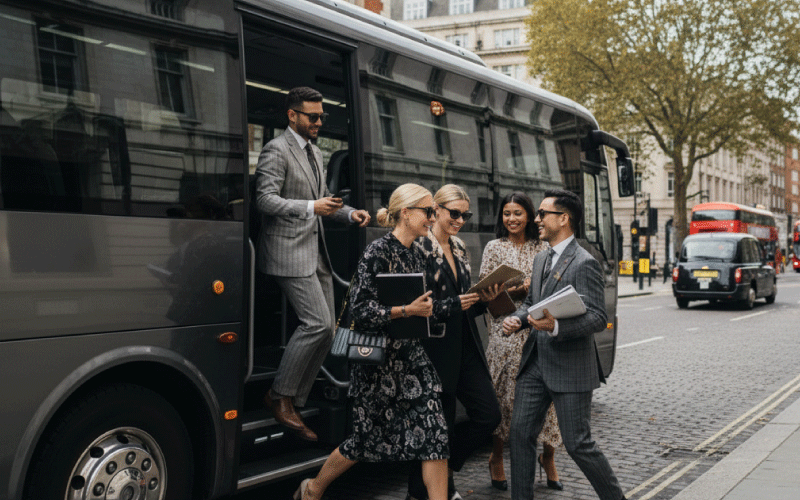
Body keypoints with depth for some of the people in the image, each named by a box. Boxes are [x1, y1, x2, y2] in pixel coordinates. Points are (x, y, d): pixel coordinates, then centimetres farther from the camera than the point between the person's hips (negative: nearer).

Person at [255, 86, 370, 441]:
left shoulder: (315, 153, 21)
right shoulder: (276, 150, -7)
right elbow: (265, 199, -16)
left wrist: (348, 213, 9)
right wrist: (312, 208, -25)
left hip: (316, 252, 9)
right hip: (289, 251, -9)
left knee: (325, 329, 5)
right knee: (317, 323, -17)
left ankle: (295, 402, 12)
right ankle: (279, 396, -2)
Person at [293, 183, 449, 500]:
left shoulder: (416, 254, 11)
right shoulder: (379, 251, -13)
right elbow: (361, 309, -20)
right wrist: (407, 310, -23)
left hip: (411, 356, 7)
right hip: (379, 359, -7)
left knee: (434, 432, -3)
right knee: (370, 437, 8)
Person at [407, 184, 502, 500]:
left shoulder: (460, 249, 15)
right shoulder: (419, 248, -9)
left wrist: (483, 299, 2)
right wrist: (454, 305, -18)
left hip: (466, 347, 7)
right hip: (435, 350, -7)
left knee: (488, 415, 4)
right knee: (440, 426, 1)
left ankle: (445, 467, 24)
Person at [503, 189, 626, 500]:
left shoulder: (584, 263, -13)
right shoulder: (540, 260, 14)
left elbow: (598, 319, -18)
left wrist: (556, 327, -32)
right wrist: (517, 319, 2)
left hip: (569, 369, -8)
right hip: (535, 363, 8)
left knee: (577, 444, 0)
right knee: (520, 432, 7)